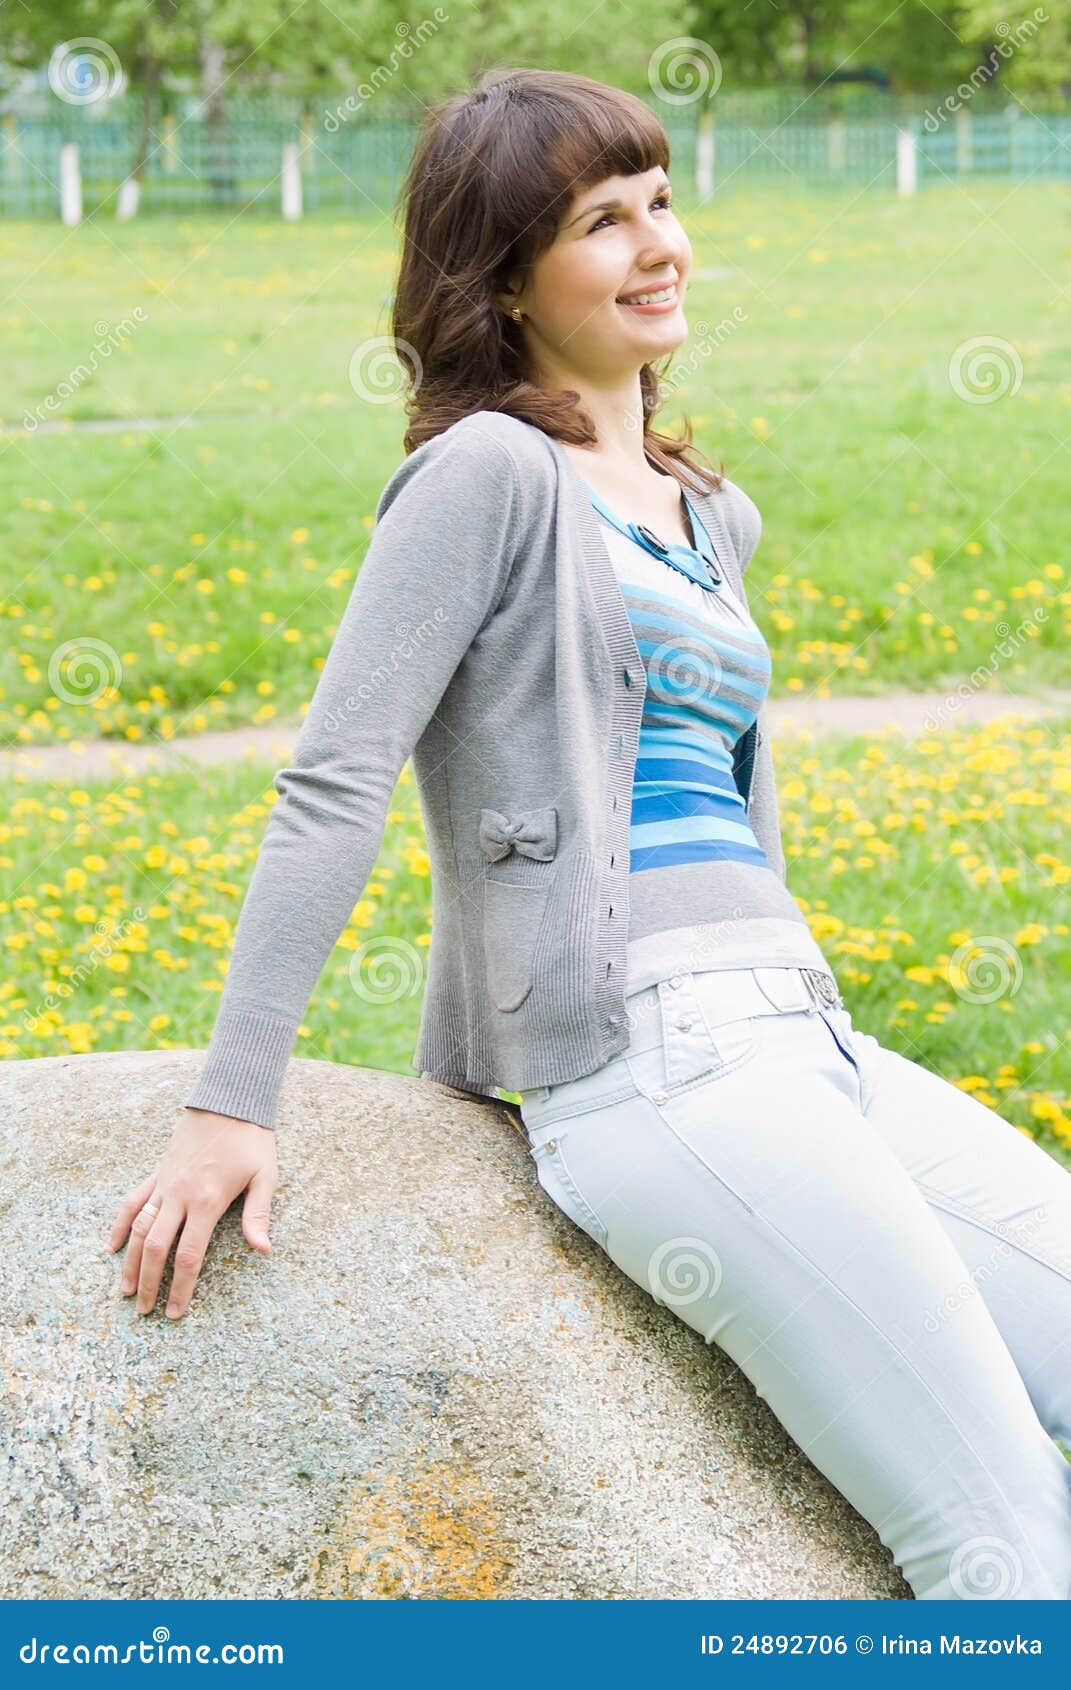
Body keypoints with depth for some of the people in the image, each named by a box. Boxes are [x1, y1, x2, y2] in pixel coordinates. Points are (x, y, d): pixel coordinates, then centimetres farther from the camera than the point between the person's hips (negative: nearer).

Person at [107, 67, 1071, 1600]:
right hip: (652, 1063, -9)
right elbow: (335, 782, -10)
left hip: (809, 1037, 9)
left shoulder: (714, 515, 22)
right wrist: (232, 1104, -15)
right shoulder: (491, 470, -4)